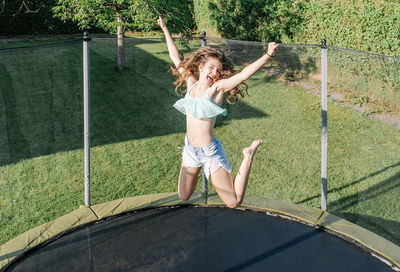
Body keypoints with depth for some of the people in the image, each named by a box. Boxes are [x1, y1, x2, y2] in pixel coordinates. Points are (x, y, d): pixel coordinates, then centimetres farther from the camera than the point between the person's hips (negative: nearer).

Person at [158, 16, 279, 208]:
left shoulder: (217, 88, -12)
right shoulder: (191, 83, 1)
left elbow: (244, 74, -26)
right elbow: (176, 58, 13)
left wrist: (268, 55, -37)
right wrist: (165, 30, 20)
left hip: (210, 152, -5)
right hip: (190, 149, 5)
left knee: (234, 202, -4)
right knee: (184, 197, 19)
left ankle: (249, 155, 12)